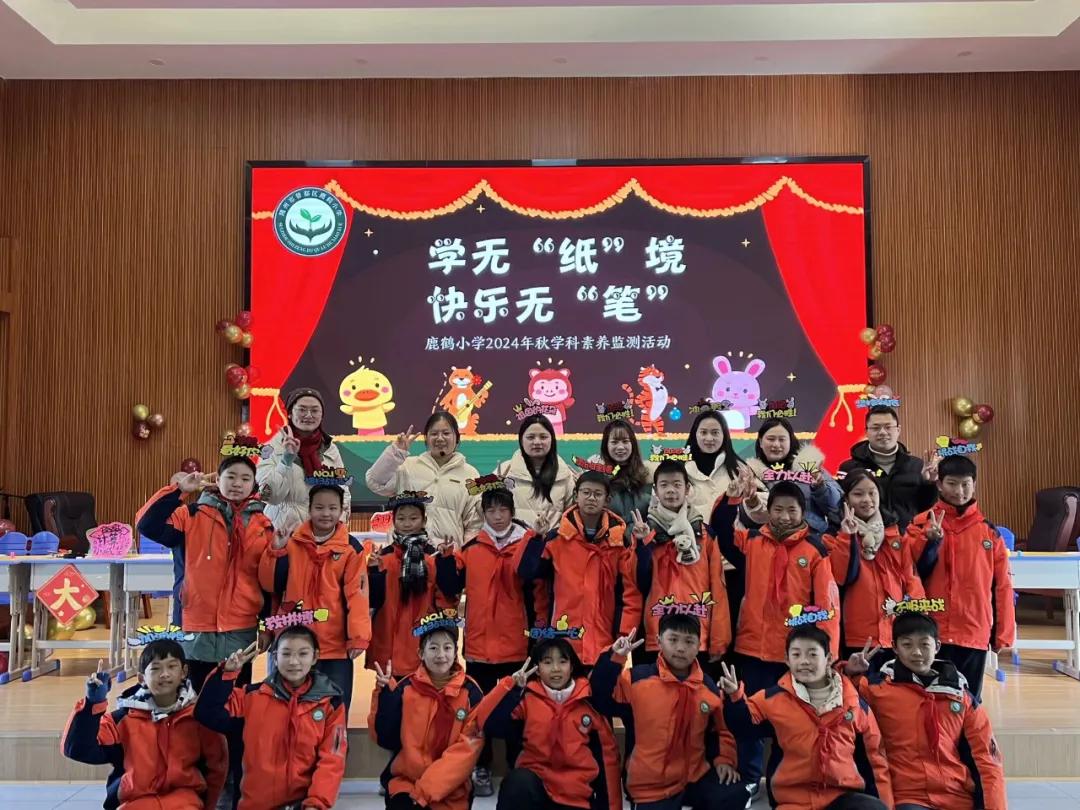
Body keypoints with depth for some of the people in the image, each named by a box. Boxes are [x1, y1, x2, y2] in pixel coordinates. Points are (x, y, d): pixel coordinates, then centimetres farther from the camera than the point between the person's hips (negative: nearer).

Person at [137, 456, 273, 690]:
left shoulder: (263, 525, 6)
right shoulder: (192, 515, 2)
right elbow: (147, 526, -11)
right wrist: (178, 491, -14)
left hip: (241, 631, 1)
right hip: (198, 628, -1)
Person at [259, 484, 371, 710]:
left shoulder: (351, 548, 0)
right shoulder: (291, 542, 6)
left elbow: (356, 593, -5)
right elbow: (269, 584, 4)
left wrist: (358, 635, -13)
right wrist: (275, 550, -10)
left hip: (336, 645, -2)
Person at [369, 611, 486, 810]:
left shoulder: (470, 692, -3)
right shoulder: (406, 688, -1)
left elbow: (468, 749, -8)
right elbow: (385, 739, -5)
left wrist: (426, 790, -14)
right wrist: (385, 693, -17)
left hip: (452, 790, 1)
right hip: (405, 782, 0)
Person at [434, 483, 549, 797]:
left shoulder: (528, 544, -2)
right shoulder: (471, 548, 5)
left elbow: (538, 591, -4)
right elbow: (451, 588, 1)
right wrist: (446, 558, -12)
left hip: (517, 644, -2)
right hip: (479, 643, 2)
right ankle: (480, 769, 23)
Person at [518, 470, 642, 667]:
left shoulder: (619, 540, 4)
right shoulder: (556, 538, 4)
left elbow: (631, 591, 3)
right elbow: (527, 573, -2)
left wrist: (625, 635, -5)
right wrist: (536, 536, -12)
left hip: (605, 642, 0)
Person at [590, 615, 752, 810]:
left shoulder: (709, 687, 4)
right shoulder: (637, 678, -9)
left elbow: (719, 730, 17)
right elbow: (600, 699, -12)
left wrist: (723, 759, 3)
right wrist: (614, 658, -19)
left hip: (696, 776, 4)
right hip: (652, 786, -3)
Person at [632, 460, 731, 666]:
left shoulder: (705, 534, 8)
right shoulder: (646, 531, 7)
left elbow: (717, 588, 5)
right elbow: (642, 585, -2)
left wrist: (718, 641, 0)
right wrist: (642, 544, -16)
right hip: (656, 640, 0)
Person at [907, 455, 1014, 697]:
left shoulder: (989, 531, 7)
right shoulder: (921, 524, 0)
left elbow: (1001, 585, 9)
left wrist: (1003, 633, 7)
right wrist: (931, 541, -19)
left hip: (976, 633, 2)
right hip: (933, 632, -2)